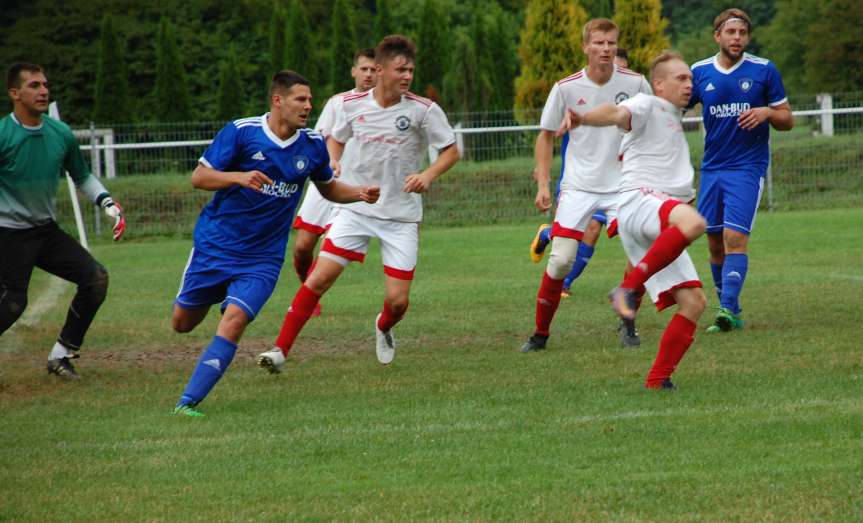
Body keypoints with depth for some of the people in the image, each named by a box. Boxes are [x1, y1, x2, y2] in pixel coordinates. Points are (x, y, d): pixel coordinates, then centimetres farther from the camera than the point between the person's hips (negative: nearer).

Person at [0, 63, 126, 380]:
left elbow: (82, 176, 17)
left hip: (48, 231, 6)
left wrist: (107, 203, 3)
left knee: (96, 278, -4)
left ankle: (62, 355, 7)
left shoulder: (61, 134, 1)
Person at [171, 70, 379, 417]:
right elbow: (198, 177, -13)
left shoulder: (313, 145, 0)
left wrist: (360, 193, -3)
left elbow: (328, 188, 17)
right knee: (182, 323, 10)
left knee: (234, 321, -20)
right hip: (215, 245, -1)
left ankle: (188, 402, -16)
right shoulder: (241, 132, -12)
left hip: (262, 258, 1)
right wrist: (239, 177, -30)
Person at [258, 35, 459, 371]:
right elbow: (336, 138, 18)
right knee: (320, 277, -12)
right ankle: (281, 349, -5)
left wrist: (428, 175, -19)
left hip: (402, 215, -1)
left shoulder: (423, 110, -8)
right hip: (355, 207, 1)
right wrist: (333, 162, -3)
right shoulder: (353, 105, -1)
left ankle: (383, 328, 34)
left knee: (398, 300, -4)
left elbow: (451, 151, -1)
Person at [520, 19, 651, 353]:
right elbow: (546, 136, 5)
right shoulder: (566, 88, -6)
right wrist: (543, 184, -2)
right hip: (578, 187, -1)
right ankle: (540, 333, 6)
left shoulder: (635, 83, -5)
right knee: (560, 260, -9)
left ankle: (628, 323, 8)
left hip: (622, 185, 1)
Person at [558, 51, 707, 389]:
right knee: (692, 223, -41)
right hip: (638, 201, -9)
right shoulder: (647, 106, 3)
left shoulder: (675, 119, 32)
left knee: (694, 302, -2)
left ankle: (657, 380, 0)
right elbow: (618, 114, -22)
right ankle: (628, 288, -36)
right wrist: (584, 118, -42)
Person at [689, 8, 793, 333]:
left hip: (748, 167, -4)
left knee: (734, 237, -16)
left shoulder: (764, 70, -1)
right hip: (712, 169, 4)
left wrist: (767, 112, -17)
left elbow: (787, 120, 4)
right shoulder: (699, 72, 5)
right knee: (715, 243, 4)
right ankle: (731, 313, 16)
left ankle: (728, 310, -20)